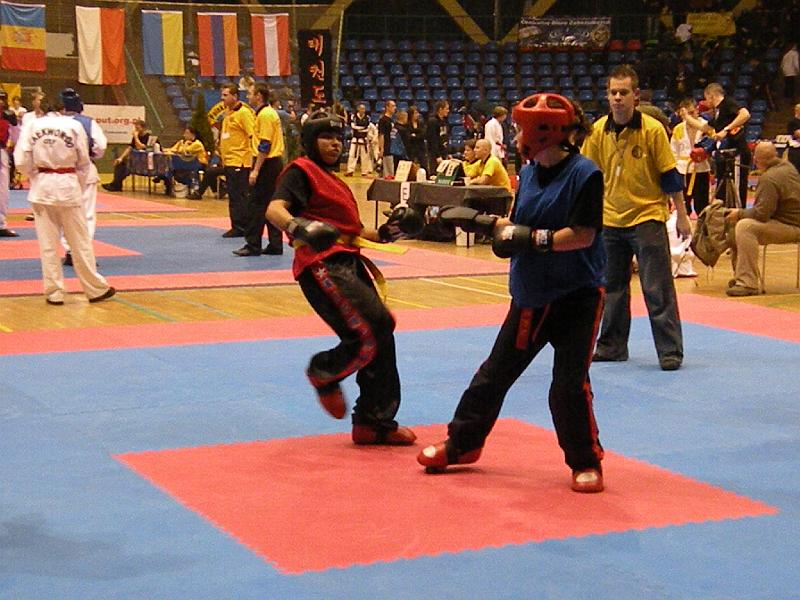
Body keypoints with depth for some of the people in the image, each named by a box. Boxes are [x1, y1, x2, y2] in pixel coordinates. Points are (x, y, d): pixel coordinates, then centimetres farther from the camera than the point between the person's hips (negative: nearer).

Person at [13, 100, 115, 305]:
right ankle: (96, 289, 16)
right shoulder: (74, 125, -6)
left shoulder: (33, 126, -4)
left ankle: (54, 292, 11)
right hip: (68, 186, -1)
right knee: (80, 241, 7)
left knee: (47, 242, 8)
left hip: (42, 187, 1)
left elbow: (22, 161, -6)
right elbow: (83, 162, -1)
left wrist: (37, 177, 11)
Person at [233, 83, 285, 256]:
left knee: (256, 205, -6)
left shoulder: (265, 115, -15)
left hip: (266, 164, -10)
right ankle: (275, 245, 12)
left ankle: (253, 245, -3)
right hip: (275, 163, 10)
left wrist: (255, 170, -20)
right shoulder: (269, 112, 16)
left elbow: (264, 146, -20)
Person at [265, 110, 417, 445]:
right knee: (373, 333, -21)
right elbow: (274, 209, -20)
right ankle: (324, 373, 6)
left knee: (380, 340, 7)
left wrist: (380, 234, 16)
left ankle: (376, 422, 15)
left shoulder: (332, 180, 26)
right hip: (323, 267, -10)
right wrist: (297, 226, -40)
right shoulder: (301, 171, -3)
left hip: (348, 264, 10)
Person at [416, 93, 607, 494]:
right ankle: (461, 444, 28)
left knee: (569, 384, -5)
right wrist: (483, 222, 2)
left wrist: (536, 238, -26)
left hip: (576, 297, -7)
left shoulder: (584, 174, -16)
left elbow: (583, 235, -21)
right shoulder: (529, 174, 6)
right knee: (495, 372, 14)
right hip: (530, 295, 7)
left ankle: (586, 462, 14)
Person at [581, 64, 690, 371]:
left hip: (647, 217, -4)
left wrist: (682, 216, -4)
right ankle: (612, 346, 26)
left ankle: (670, 351, 3)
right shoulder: (599, 130, -1)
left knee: (658, 289, -4)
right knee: (613, 287, 14)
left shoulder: (652, 129, -11)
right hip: (610, 219, 4)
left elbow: (669, 176, -6)